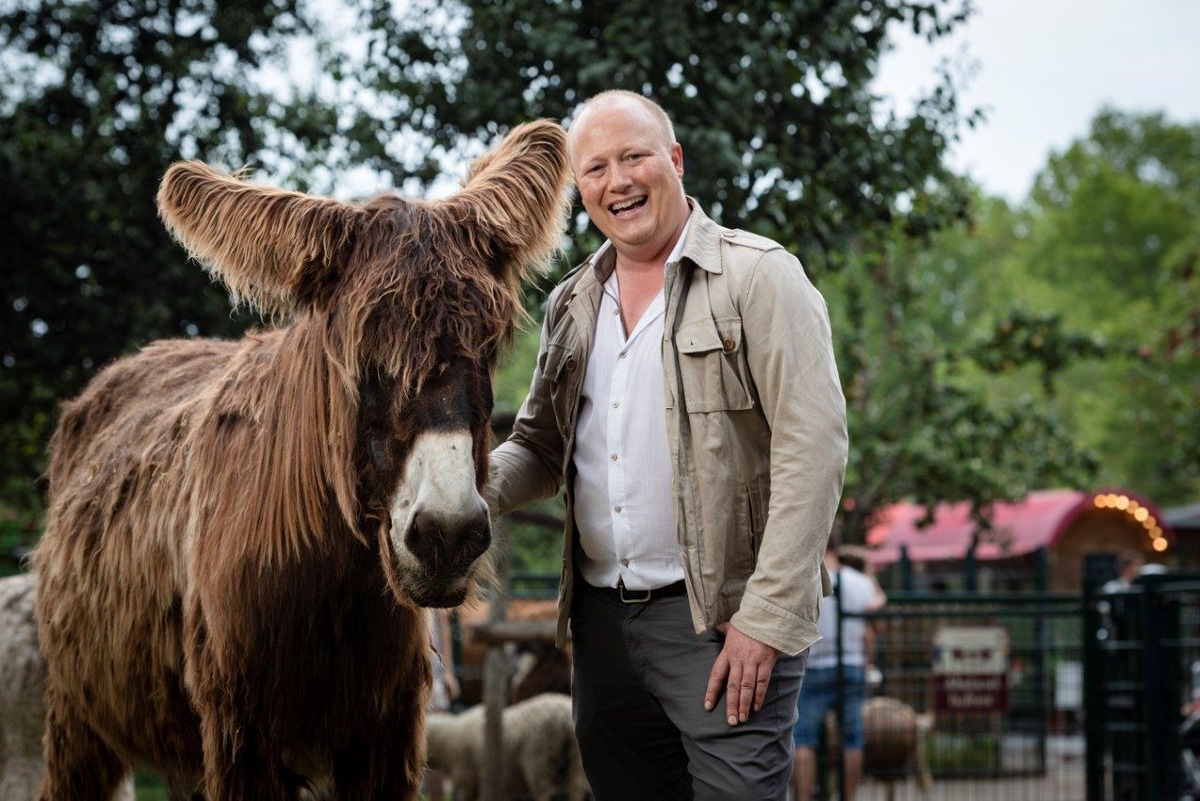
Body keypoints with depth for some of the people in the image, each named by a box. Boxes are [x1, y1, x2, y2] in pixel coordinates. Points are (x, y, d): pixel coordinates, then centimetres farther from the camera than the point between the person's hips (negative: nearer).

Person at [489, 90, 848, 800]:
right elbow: (541, 446, 20)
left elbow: (811, 448, -14)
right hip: (601, 621, 6)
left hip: (722, 618, -6)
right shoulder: (573, 305, 14)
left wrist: (765, 618, -19)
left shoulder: (758, 276, -6)